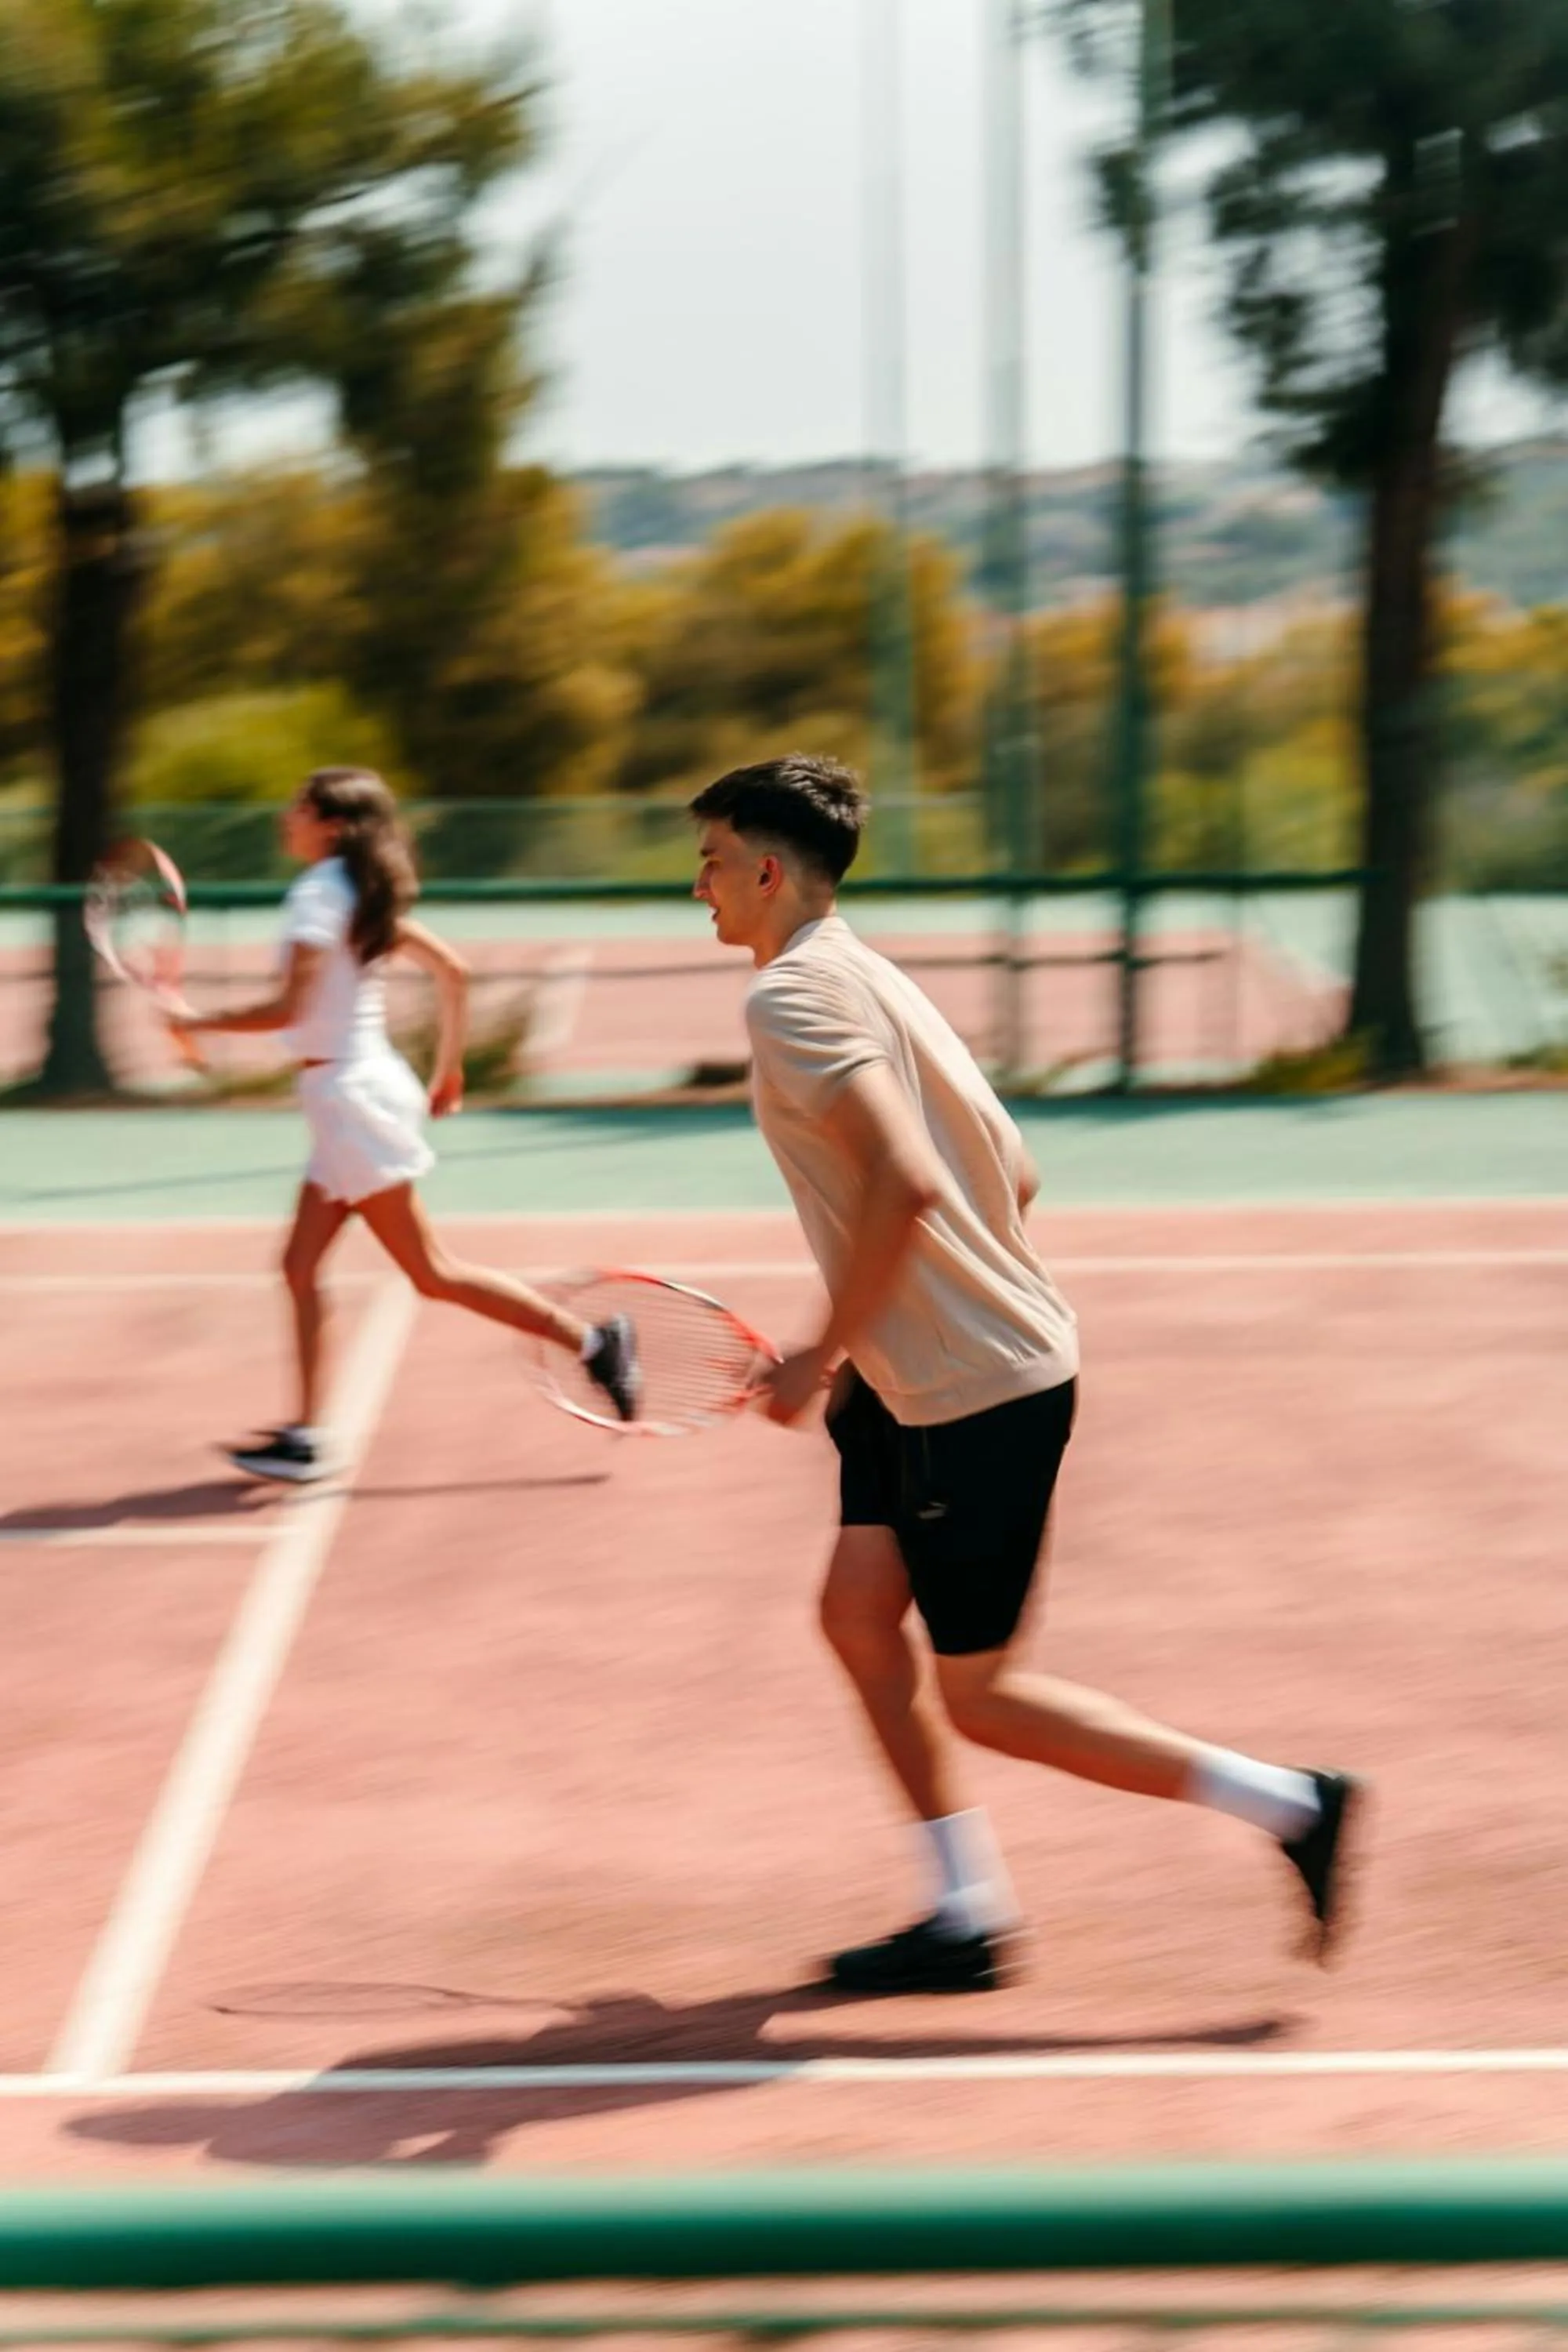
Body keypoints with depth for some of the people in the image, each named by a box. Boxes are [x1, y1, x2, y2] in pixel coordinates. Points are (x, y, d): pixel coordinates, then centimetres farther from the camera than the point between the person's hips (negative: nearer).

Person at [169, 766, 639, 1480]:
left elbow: (289, 1006, -23)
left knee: (430, 1273, -5)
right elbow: (453, 971, 15)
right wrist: (448, 1070, 21)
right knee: (300, 1267, 9)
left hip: (352, 1095, -10)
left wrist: (201, 1023, -11)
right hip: (348, 1097, 10)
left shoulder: (318, 894, -15)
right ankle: (305, 1435, 9)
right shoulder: (363, 895, 12)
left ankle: (591, 1341, -4)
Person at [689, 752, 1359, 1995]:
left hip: (981, 1390, -10)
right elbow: (1015, 1177, 18)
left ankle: (1291, 1806, 2)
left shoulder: (795, 995, -16)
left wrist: (826, 1353, -18)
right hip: (927, 1378, 10)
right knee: (859, 1612, 11)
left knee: (977, 1693, -2)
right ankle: (970, 1913, 15)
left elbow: (900, 1182, -29)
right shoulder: (868, 978, 14)